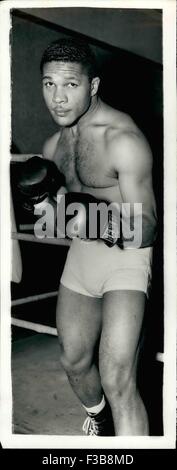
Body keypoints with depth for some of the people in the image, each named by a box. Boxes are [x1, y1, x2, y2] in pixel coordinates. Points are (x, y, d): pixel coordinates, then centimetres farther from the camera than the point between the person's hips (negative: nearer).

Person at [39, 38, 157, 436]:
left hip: (126, 256, -7)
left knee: (117, 380, -17)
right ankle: (97, 415, 50)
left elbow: (146, 228, -22)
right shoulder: (58, 140, 4)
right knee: (73, 360, 19)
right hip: (81, 252, 7)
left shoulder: (123, 140, -20)